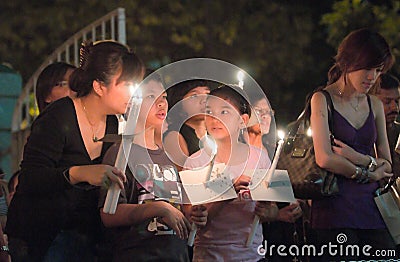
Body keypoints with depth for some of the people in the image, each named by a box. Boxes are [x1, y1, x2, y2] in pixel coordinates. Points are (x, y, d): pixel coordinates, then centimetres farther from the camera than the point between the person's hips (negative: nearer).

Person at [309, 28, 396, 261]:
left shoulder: (374, 105, 16)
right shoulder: (322, 100, 0)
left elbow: (387, 166, 11)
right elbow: (325, 159, -12)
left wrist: (358, 158, -9)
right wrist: (367, 173, -2)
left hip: (370, 206, 5)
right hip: (335, 208, -5)